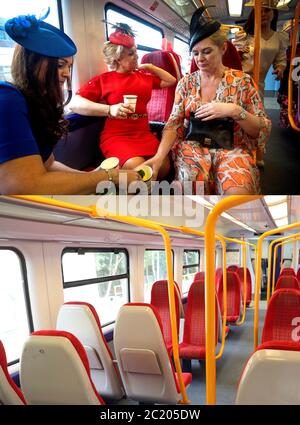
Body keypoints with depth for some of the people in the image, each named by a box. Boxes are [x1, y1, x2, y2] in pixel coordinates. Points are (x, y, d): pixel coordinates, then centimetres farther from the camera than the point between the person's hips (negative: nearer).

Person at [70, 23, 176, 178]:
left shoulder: (144, 76, 19)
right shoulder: (103, 79, 5)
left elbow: (171, 81, 34)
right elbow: (75, 104, -6)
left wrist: (149, 66, 23)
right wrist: (109, 109, -18)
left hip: (144, 135, 5)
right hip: (116, 136, -4)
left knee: (164, 167, -21)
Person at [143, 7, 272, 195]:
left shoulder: (241, 80, 4)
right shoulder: (186, 83, 9)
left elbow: (264, 131, 2)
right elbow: (174, 124, 0)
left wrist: (235, 111, -16)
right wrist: (159, 155, -19)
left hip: (232, 148, -1)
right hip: (192, 146, 1)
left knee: (238, 191, -32)